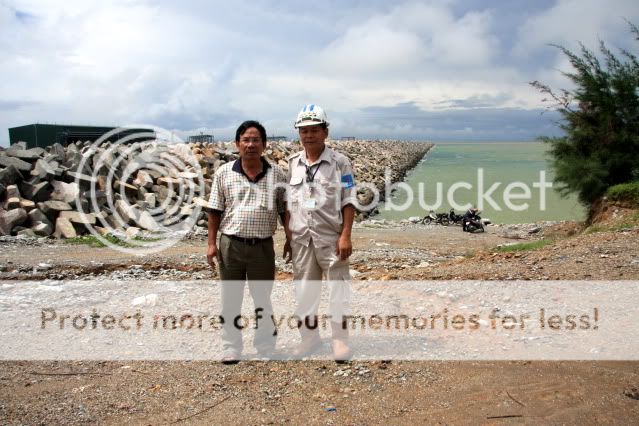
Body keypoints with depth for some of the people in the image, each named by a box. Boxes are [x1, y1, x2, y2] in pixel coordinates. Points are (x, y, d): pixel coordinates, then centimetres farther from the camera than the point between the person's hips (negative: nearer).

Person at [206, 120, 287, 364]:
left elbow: (284, 211, 8)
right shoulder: (224, 173, 0)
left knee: (263, 298, 12)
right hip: (230, 244, 0)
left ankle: (266, 345, 26)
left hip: (263, 246, 0)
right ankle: (231, 348, 21)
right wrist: (212, 243, -2)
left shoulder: (276, 175, 1)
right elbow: (215, 211, 3)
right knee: (230, 298, 8)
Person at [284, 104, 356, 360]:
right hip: (301, 237, 4)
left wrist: (345, 236, -12)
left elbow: (348, 202, -5)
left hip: (330, 236, -4)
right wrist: (287, 237, 9)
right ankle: (309, 337, 25)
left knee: (337, 287, 2)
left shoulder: (340, 162, -3)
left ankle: (340, 339, 15)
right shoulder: (292, 164, 7)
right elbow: (288, 204, 11)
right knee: (304, 289, 11)